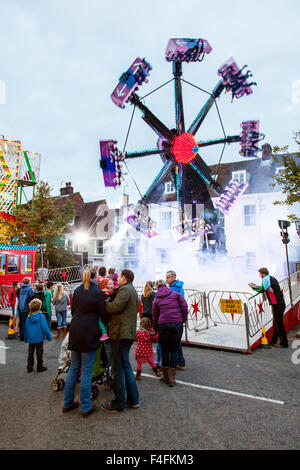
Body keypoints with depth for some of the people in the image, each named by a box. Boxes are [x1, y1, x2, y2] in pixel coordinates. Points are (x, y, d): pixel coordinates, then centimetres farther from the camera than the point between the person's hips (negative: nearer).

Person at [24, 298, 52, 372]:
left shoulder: (29, 317, -2)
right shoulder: (41, 316, -17)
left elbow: (26, 328, 6)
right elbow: (45, 328, -15)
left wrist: (25, 338, 19)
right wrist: (49, 337, -5)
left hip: (30, 339, 4)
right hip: (39, 338, -4)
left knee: (30, 352, 16)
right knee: (39, 353, 8)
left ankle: (29, 367, 23)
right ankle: (40, 367, 16)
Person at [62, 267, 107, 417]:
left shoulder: (77, 290, 8)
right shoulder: (96, 292, -10)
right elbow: (104, 314, -5)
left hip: (75, 332, 6)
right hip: (89, 333, -6)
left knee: (73, 368, 17)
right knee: (86, 371, 3)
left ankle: (67, 403, 27)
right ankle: (86, 407, 13)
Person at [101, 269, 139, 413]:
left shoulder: (125, 289, -12)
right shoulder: (133, 290, 20)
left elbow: (115, 307, -23)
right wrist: (110, 297, 9)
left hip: (121, 333, -10)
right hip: (128, 333, 10)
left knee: (118, 369, 0)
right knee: (126, 366, 18)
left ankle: (118, 404, 12)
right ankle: (133, 399, 26)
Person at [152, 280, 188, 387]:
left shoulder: (156, 299, 11)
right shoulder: (175, 294, 7)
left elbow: (154, 316, 14)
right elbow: (184, 306, 0)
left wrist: (155, 329, 26)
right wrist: (183, 320, 11)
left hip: (163, 325, 1)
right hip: (177, 324, 0)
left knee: (165, 350, 14)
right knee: (174, 350, 8)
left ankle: (165, 376, 20)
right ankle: (172, 378, 9)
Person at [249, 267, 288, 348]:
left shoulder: (266, 279, -13)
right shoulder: (272, 278, 15)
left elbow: (261, 290, -14)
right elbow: (265, 288, 21)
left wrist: (253, 287, 0)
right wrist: (256, 285, 21)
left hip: (277, 305, -10)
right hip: (280, 304, 10)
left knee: (279, 324, -1)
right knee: (276, 324, 16)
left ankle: (284, 343, 7)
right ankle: (273, 341, 25)